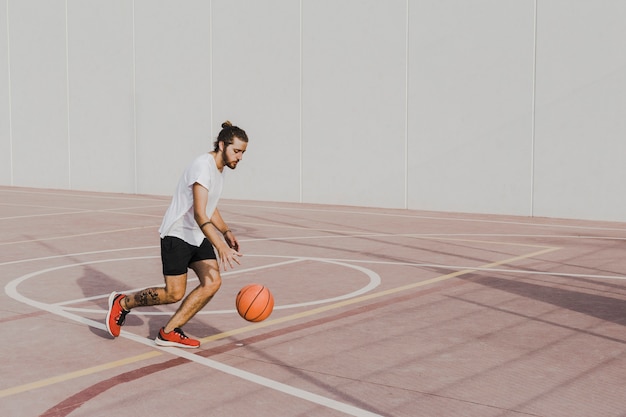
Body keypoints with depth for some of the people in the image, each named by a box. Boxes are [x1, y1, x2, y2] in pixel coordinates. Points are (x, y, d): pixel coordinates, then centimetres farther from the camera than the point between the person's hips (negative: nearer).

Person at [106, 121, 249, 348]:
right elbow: (199, 214, -32)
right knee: (174, 293, -6)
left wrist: (226, 232, 10)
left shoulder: (219, 169, 9)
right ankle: (122, 302, 18)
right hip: (177, 235, -9)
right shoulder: (203, 166, -22)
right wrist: (221, 247, -42)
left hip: (199, 236, 9)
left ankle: (169, 332, 1)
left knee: (212, 282, -9)